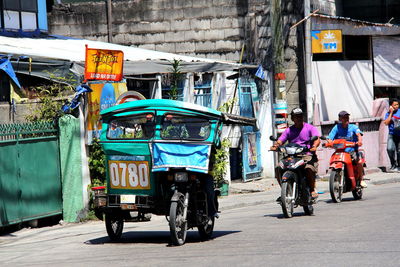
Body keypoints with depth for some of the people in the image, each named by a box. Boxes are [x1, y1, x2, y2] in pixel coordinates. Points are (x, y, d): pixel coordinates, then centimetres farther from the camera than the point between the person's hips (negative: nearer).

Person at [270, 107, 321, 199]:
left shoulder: (310, 128, 8)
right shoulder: (289, 130, 18)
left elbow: (317, 139, -7)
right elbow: (280, 141, 8)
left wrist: (314, 146, -30)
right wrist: (275, 146, -16)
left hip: (307, 155, -4)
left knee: (309, 168, -35)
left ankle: (312, 190, -17)